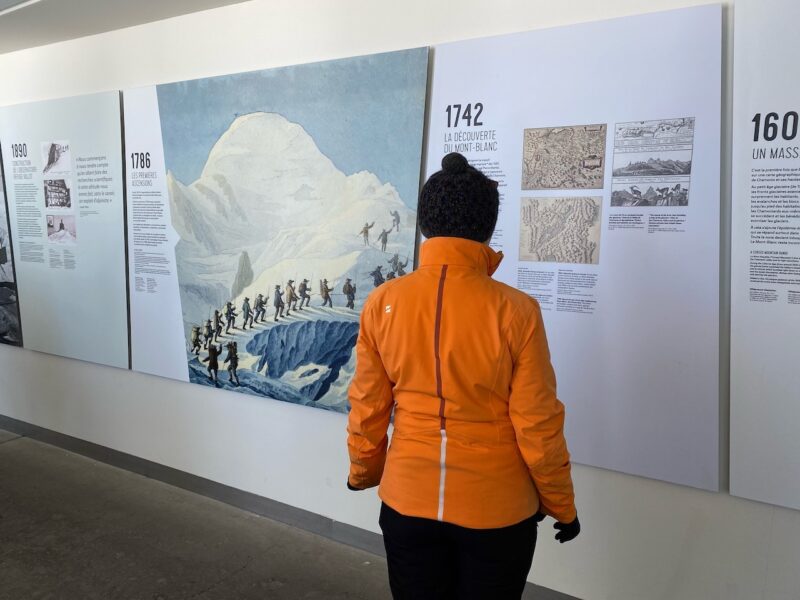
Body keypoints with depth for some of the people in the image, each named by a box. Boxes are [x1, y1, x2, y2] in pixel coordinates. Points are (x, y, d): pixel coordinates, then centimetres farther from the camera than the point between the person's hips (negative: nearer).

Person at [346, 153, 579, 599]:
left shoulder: (382, 303, -10)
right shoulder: (516, 311, -17)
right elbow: (538, 424, -12)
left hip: (408, 500, 2)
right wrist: (562, 506, 5)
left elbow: (368, 407, -2)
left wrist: (363, 471, 18)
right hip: (496, 508, -1)